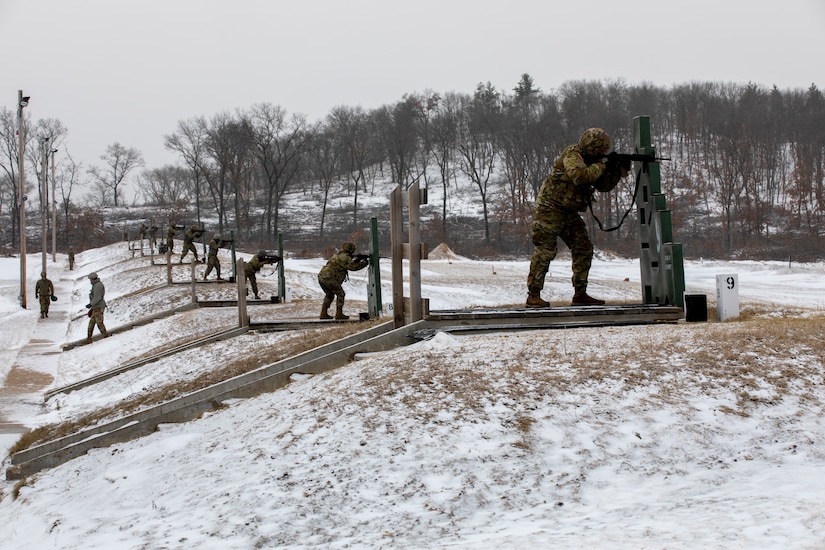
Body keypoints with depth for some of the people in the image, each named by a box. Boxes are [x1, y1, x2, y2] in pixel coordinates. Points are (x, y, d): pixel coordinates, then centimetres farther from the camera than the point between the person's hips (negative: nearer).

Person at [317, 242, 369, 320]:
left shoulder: (338, 255, 24)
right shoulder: (344, 257, -6)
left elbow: (348, 265, 29)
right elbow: (352, 267, -9)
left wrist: (357, 260, 19)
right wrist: (364, 263, 4)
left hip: (321, 277, 9)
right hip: (329, 278, -9)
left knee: (329, 295, 23)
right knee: (340, 294, 2)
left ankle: (324, 314, 21)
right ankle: (339, 314, -1)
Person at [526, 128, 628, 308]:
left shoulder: (591, 160, 10)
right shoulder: (572, 155, -16)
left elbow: (603, 186, 11)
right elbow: (579, 176, -35)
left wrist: (617, 172, -4)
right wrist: (601, 167, -23)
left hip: (570, 213, 9)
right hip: (550, 210, -9)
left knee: (584, 249, 4)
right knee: (545, 251, -11)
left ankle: (580, 294, 9)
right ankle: (533, 295, -8)